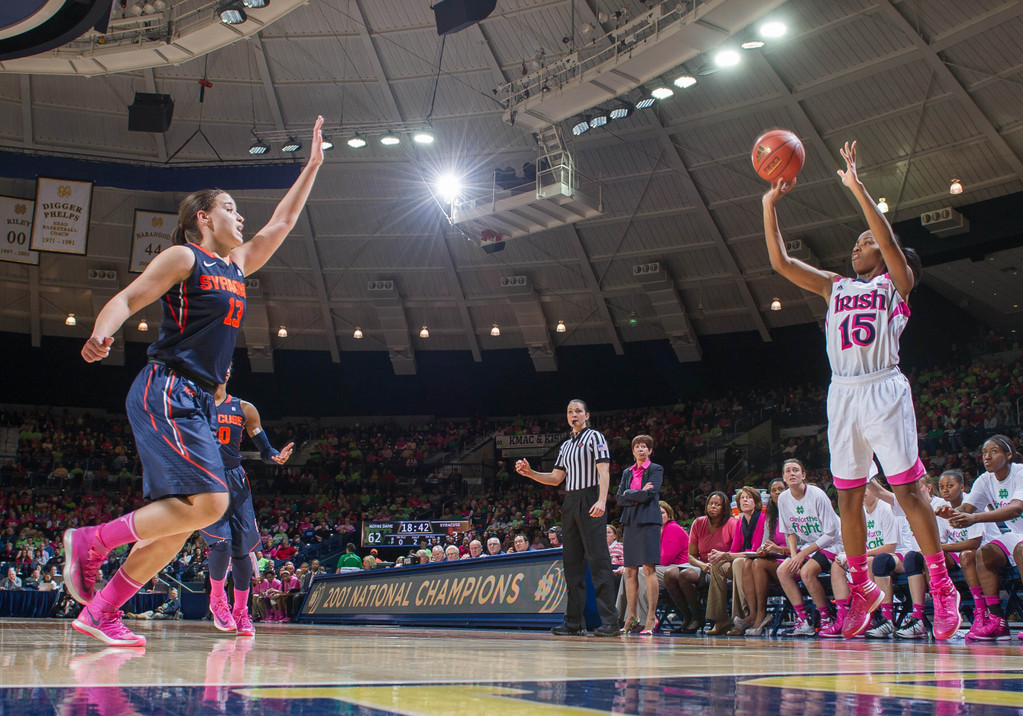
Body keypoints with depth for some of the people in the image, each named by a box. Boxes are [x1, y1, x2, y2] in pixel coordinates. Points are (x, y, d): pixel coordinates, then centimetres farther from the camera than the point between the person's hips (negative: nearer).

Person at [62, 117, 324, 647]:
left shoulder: (237, 265, 21)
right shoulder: (183, 258, -1)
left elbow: (282, 222, 28)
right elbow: (127, 298, -9)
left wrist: (312, 165, 29)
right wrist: (101, 333, -30)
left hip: (198, 404, 9)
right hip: (166, 394, -9)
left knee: (181, 521, 3)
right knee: (209, 503, -20)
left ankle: (100, 612, 8)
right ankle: (92, 540, -8)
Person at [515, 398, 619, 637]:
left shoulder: (595, 437, 1)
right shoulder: (566, 445, 22)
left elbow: (604, 471, -11)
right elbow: (556, 478, 22)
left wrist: (602, 501, -25)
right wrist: (529, 472, 8)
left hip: (590, 501, -8)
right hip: (570, 503, 8)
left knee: (598, 559, -12)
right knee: (572, 562, 6)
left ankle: (609, 621, -14)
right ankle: (574, 622, 9)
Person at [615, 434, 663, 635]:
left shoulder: (656, 470, 4)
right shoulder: (627, 472, 19)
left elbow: (650, 494, -9)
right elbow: (619, 498, 8)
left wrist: (629, 494, 1)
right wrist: (639, 495, -4)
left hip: (648, 522, -5)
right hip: (630, 523, 5)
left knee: (648, 569, -11)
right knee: (630, 571, 3)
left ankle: (651, 618, -11)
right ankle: (630, 619, 7)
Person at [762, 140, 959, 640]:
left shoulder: (896, 283, 6)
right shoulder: (835, 287, 18)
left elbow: (890, 240, -14)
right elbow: (780, 262, 10)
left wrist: (857, 187, -18)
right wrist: (770, 204, 4)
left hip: (884, 389, -5)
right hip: (843, 394, 5)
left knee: (907, 490, -8)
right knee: (848, 497, 5)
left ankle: (942, 589, -1)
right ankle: (862, 588, 17)